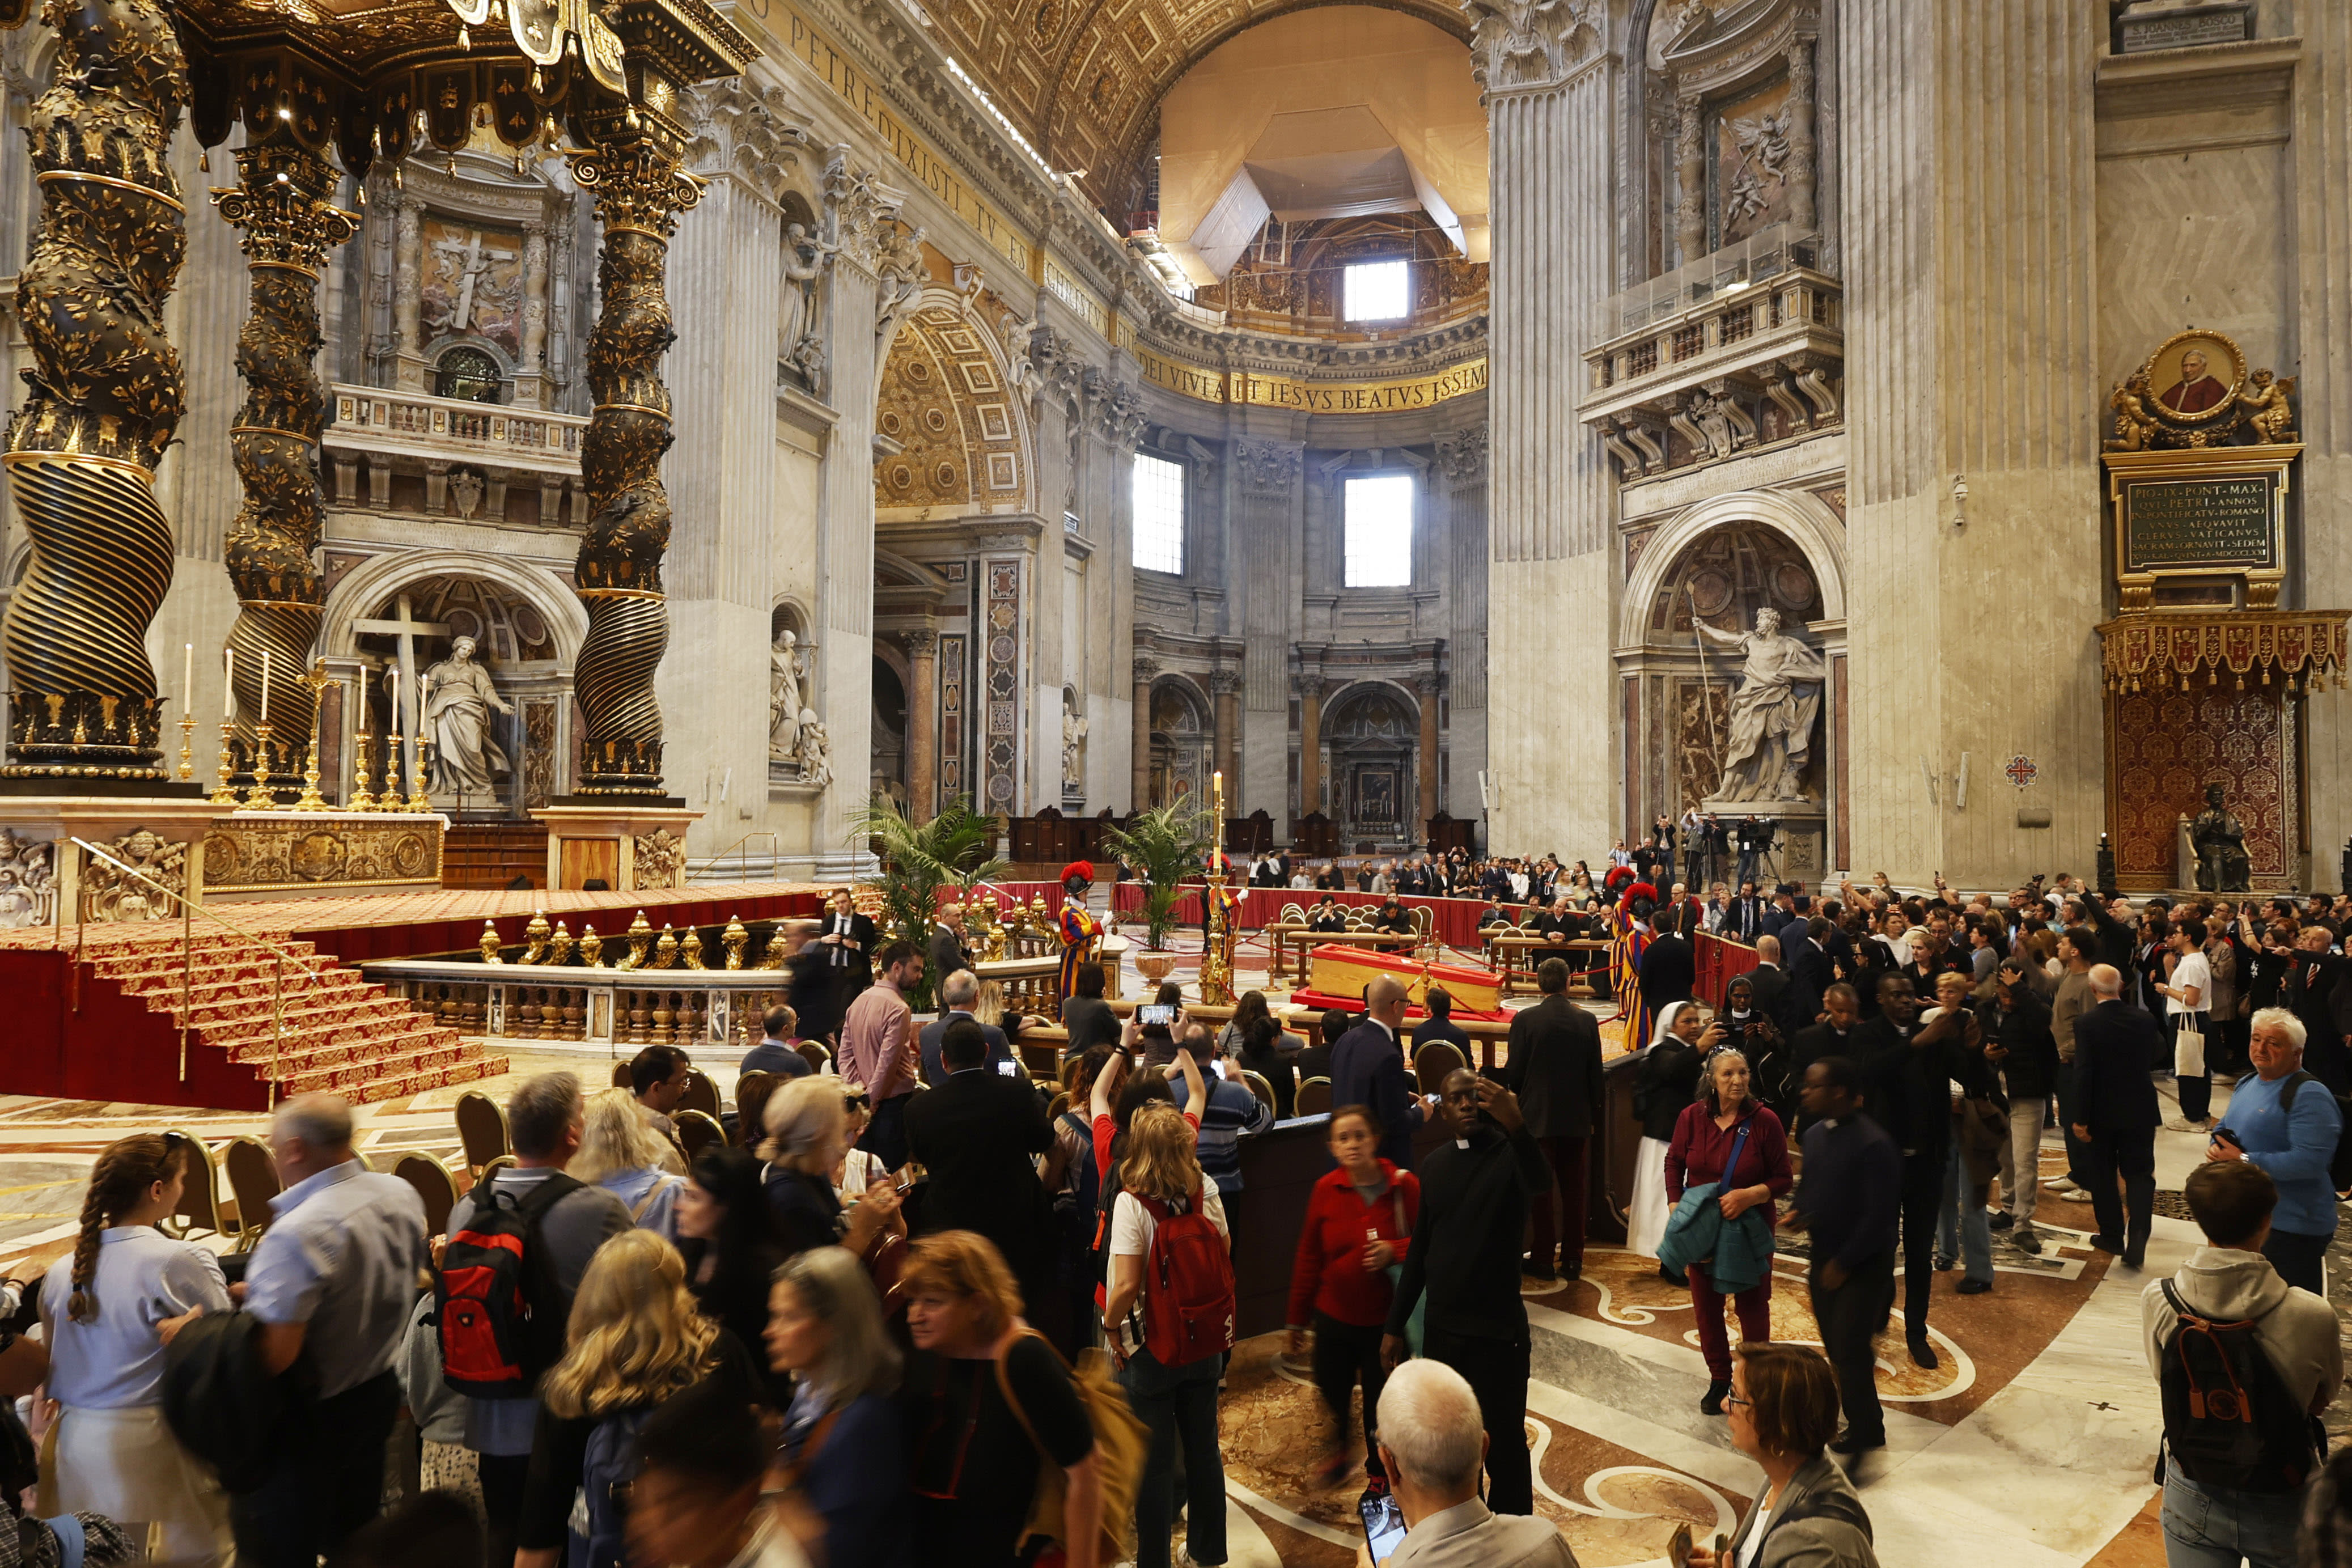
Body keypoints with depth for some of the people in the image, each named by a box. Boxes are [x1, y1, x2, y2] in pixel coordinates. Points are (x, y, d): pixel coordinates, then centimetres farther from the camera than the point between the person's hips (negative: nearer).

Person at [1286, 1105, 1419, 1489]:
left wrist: (1395, 1252, -24)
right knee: (1333, 1391, 15)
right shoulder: (1326, 1190, -8)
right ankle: (1339, 1449, 49)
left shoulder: (1405, 1186, -14)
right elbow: (1308, 1259, 1)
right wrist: (1298, 1321, 6)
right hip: (1334, 1317, 2)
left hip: (1385, 1320, -2)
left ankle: (1380, 1473, 37)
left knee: (1381, 1404, 9)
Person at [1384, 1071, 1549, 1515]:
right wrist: (1395, 1325, 12)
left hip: (1497, 1328, -5)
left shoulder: (1509, 1154, -13)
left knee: (1504, 1444, 3)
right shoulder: (1437, 1163, 5)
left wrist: (1517, 1127, -56)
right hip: (1440, 1327, 6)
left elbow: (1541, 1181, -38)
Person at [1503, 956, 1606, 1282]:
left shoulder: (1525, 1020, -12)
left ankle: (1543, 1260, 12)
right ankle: (1573, 1260, 16)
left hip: (1537, 1117, -2)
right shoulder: (1587, 1021, -4)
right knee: (1574, 1190, 11)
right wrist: (1595, 1112, 14)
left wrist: (1520, 1099, 13)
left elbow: (1514, 1072, -7)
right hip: (1577, 1119, 2)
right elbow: (1596, 1073, 2)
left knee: (1541, 1190, 7)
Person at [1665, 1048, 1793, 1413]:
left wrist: (1749, 1195, -24)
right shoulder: (1692, 1117, -8)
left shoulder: (1764, 1120, -14)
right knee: (1707, 1306, 13)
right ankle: (1720, 1380, 30)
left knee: (1752, 1306, 8)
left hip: (1751, 1229, -2)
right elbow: (1674, 1164, 4)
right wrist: (1676, 1209, -5)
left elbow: (1783, 1179, -8)